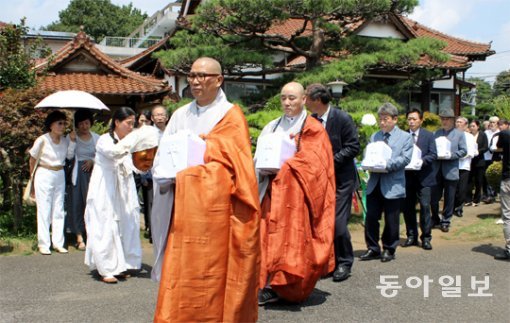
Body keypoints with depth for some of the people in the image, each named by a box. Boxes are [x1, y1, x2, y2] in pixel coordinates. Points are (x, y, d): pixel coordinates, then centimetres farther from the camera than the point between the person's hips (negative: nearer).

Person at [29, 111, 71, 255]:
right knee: (44, 211, 0)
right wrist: (33, 176, 8)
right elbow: (32, 159, 2)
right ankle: (43, 244, 7)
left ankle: (58, 243, 14)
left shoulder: (65, 141, 1)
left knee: (59, 210, 7)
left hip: (60, 176, 5)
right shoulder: (42, 140, -11)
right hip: (44, 176, -4)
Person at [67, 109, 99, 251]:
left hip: (92, 172, 1)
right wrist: (72, 141, -13)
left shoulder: (96, 137, 9)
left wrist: (92, 161, -6)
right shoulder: (72, 137, 5)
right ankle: (79, 237, 3)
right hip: (78, 173, -1)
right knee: (77, 202, -2)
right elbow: (69, 155, -4)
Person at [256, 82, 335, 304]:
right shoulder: (272, 127, 16)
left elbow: (311, 163, -7)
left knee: (290, 240, -9)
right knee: (268, 238, -2)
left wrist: (282, 167, -13)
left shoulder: (313, 130, 2)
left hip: (295, 193, -4)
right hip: (271, 192, 4)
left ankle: (275, 287, -4)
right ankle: (269, 285, 4)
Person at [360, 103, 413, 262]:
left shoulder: (405, 137, 2)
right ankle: (373, 249, 16)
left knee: (391, 221, 5)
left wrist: (387, 165, -20)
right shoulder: (374, 137, 15)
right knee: (371, 217, 4)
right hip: (374, 183, 4)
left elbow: (405, 158, -9)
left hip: (393, 185, -4)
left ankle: (389, 250, 19)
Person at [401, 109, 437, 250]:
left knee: (425, 206, -6)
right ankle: (411, 236, 21)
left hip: (424, 176, -2)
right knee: (407, 207, 7)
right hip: (408, 176, 2)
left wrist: (420, 161, -20)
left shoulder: (428, 135, 1)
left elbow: (433, 154, -5)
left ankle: (426, 237, 4)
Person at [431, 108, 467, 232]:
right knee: (434, 197, 6)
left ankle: (446, 221, 16)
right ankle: (435, 219, 24)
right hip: (437, 169, 3)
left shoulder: (459, 134, 3)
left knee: (449, 198, 4)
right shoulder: (436, 133, 11)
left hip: (451, 170, -2)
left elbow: (464, 151, -3)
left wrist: (451, 155, -16)